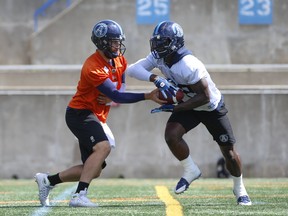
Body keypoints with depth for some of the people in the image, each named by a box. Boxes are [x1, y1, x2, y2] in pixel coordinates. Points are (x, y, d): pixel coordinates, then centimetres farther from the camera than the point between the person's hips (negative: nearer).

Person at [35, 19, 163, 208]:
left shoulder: (119, 61, 3)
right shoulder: (93, 68, -25)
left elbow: (120, 90, 10)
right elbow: (116, 96, -28)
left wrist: (111, 98, -14)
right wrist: (148, 96, -32)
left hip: (97, 117, 9)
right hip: (80, 113, -9)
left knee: (94, 170, 9)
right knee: (103, 147, -32)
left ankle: (48, 180, 23)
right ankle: (79, 196, -35)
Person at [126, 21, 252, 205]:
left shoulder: (188, 66, -36)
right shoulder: (159, 57, -15)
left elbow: (204, 97, -32)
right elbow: (133, 69, -21)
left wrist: (175, 108, -33)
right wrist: (155, 78, -37)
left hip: (212, 107, -5)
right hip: (188, 105, 5)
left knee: (229, 152, 2)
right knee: (171, 135, -21)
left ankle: (240, 189, 26)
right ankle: (191, 171, 1)